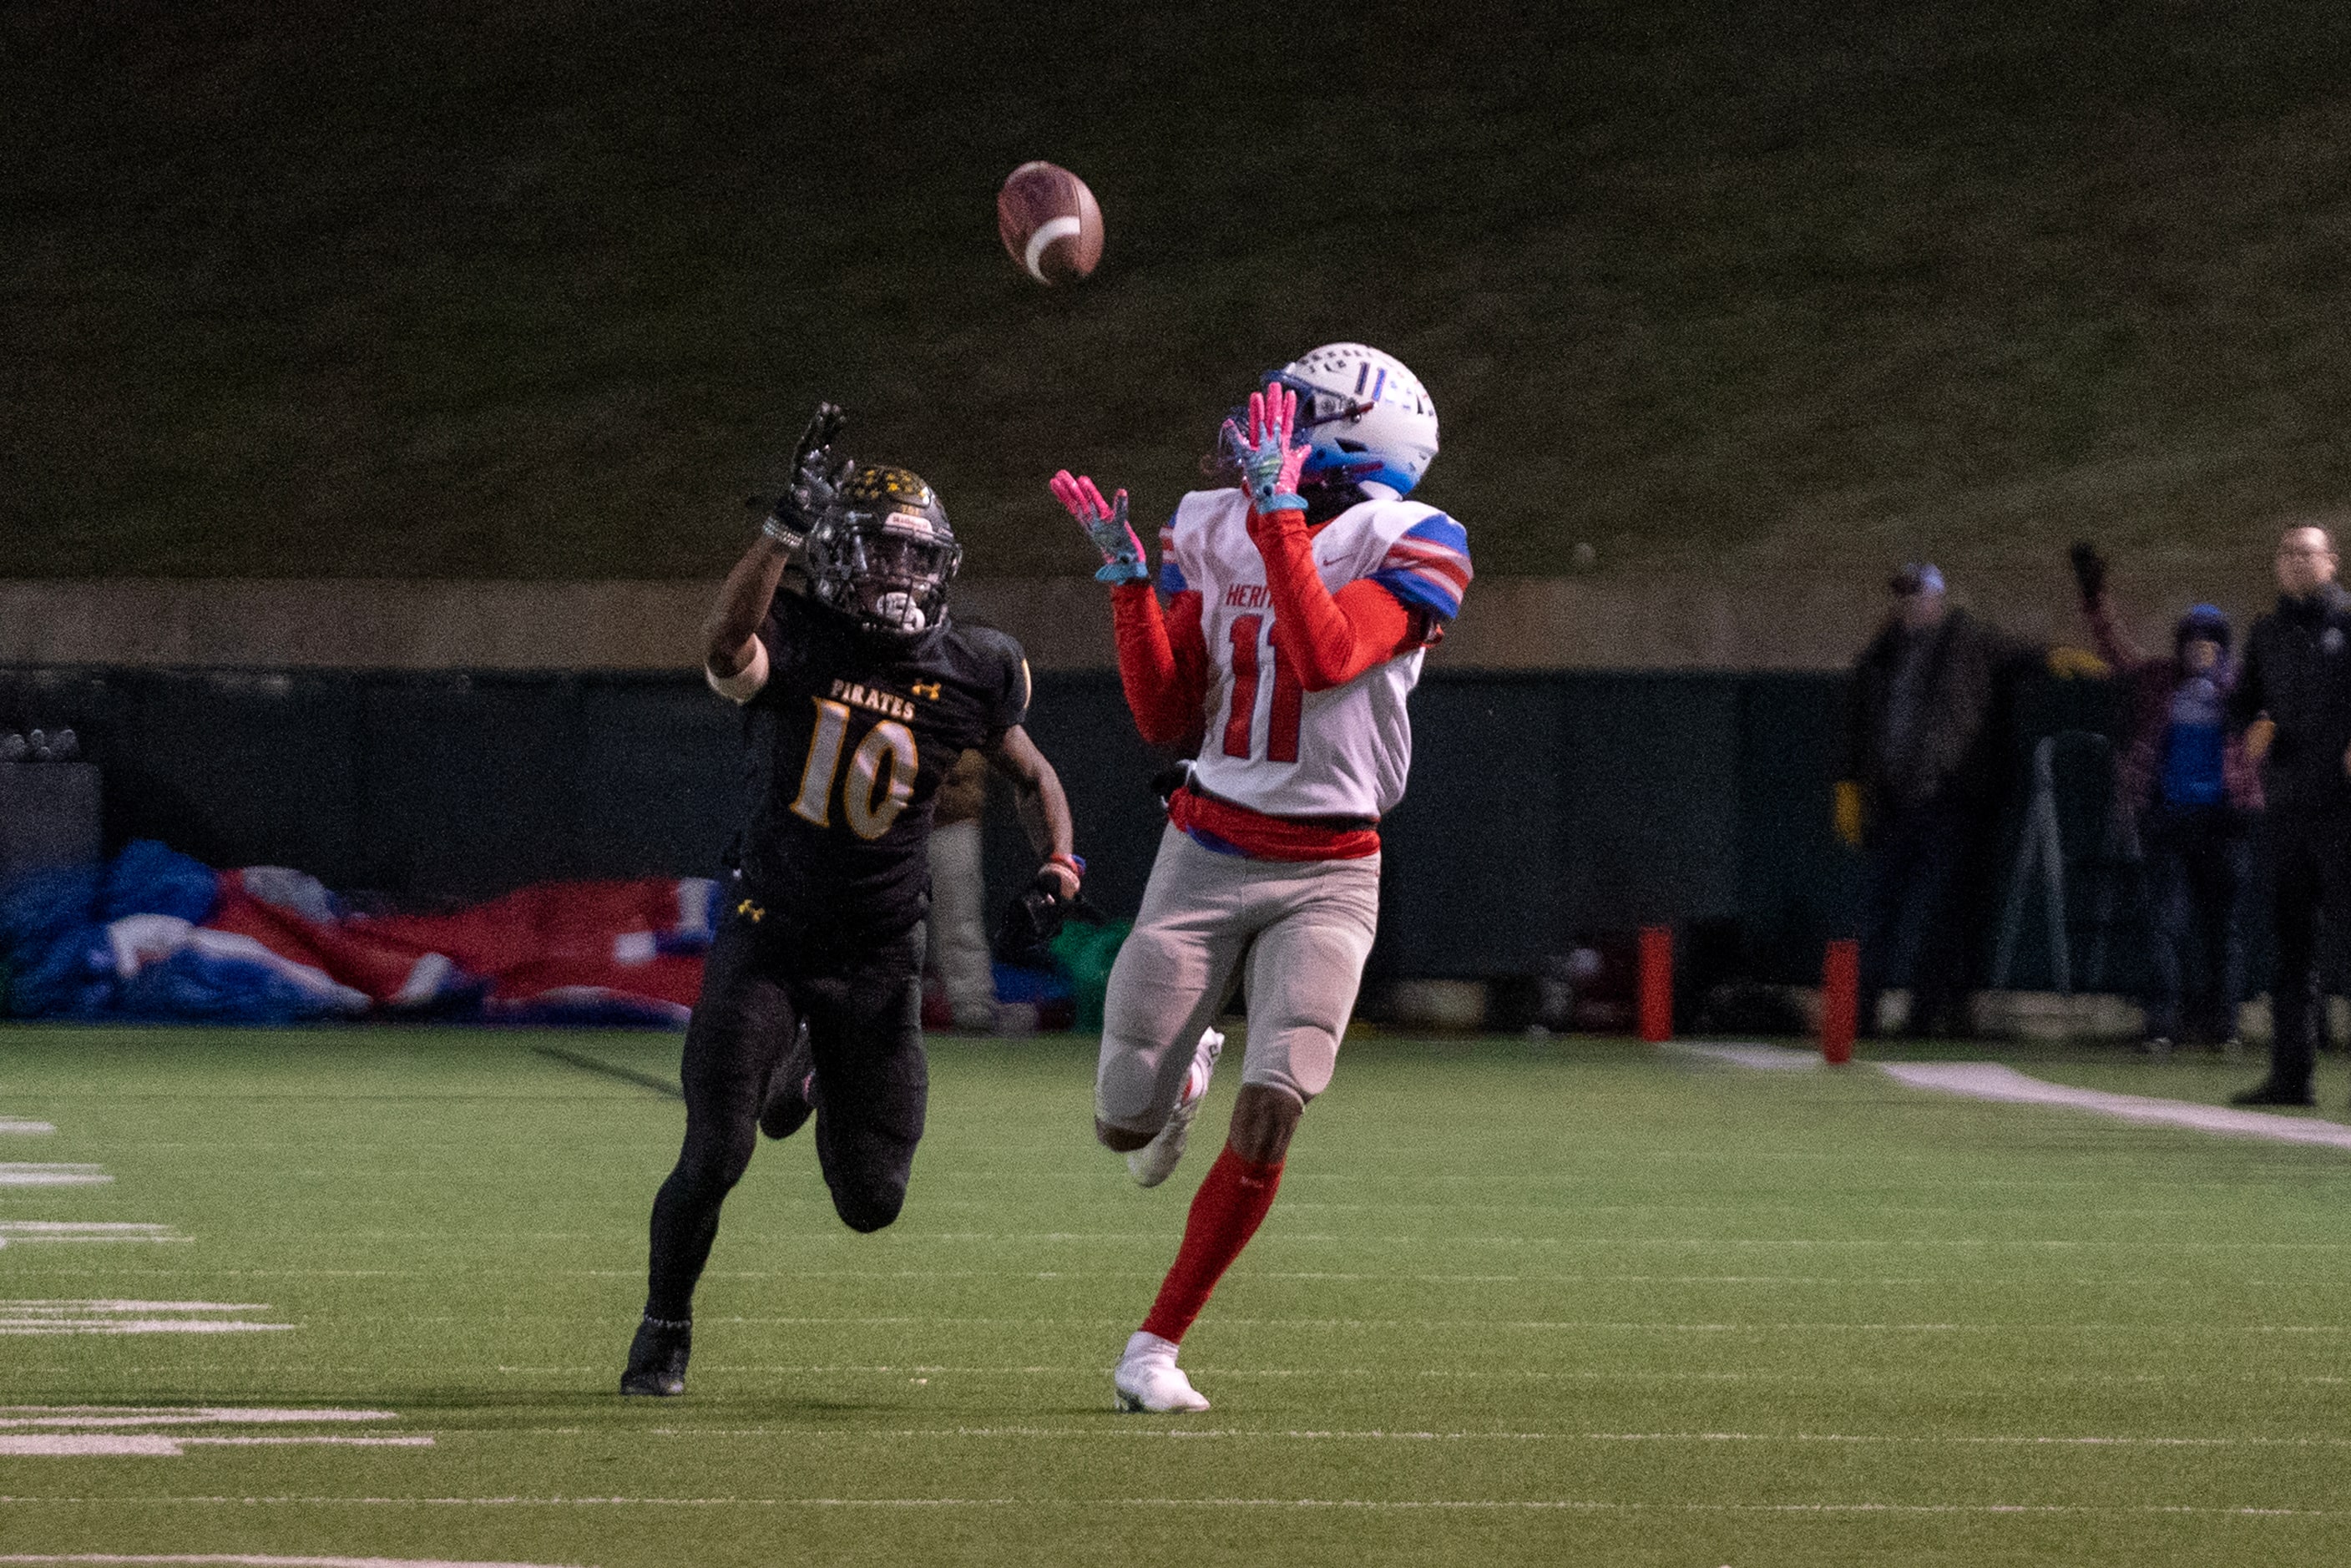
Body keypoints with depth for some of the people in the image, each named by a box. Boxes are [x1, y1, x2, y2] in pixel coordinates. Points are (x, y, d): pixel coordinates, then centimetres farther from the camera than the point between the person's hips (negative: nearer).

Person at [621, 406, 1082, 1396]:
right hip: (768, 933, -3)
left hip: (877, 957, 3)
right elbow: (728, 646, -36)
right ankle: (664, 1327, 16)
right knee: (714, 1160, -12)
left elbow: (1030, 774, 17)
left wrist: (1060, 861, -1)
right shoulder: (795, 640, -11)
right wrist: (794, 517, -40)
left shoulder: (969, 676, -2)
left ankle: (814, 1072, 44)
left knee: (871, 1202, 9)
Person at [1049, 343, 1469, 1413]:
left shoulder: (1406, 549, -8)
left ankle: (1155, 1349, 2)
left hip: (1326, 874, -3)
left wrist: (1280, 510, -25)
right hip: (1206, 852, 3)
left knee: (1266, 1123, -14)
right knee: (1125, 1124, 1)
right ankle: (1183, 1076, 39)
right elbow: (1164, 717, 2)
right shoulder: (1213, 533, 4)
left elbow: (1323, 660, -26)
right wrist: (1127, 577, -6)